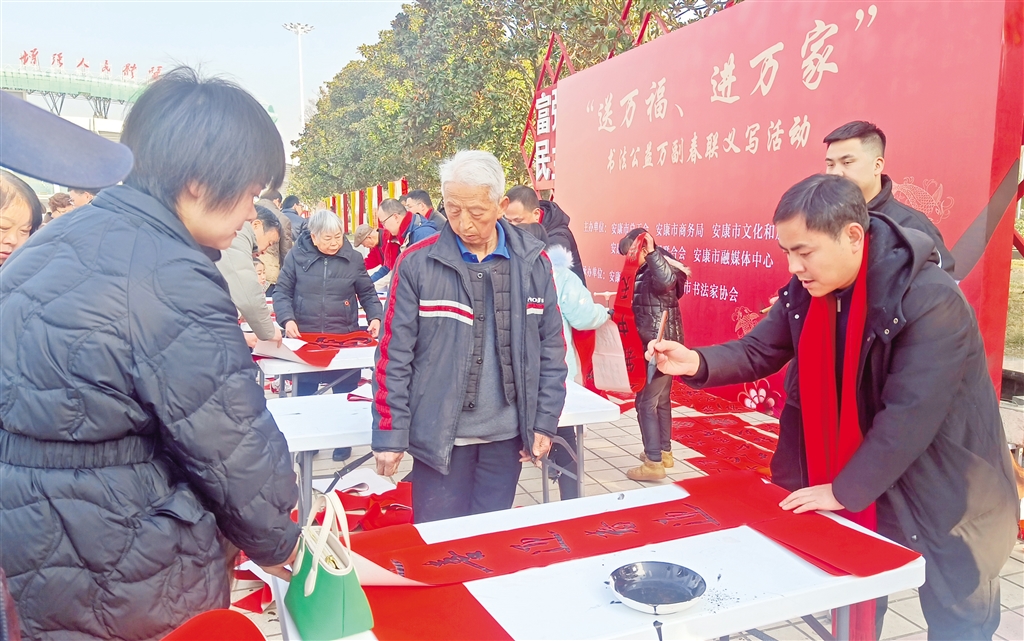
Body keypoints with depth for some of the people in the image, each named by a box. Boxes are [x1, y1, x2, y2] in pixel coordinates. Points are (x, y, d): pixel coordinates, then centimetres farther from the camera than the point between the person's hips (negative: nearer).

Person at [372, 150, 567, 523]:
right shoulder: (418, 263, -8)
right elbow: (394, 356, -6)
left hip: (506, 434, 3)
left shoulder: (533, 262, 0)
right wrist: (389, 435, -7)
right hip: (439, 434, -2)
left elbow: (552, 348, 6)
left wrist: (545, 422, 3)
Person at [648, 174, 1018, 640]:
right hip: (869, 486, 6)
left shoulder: (932, 301, -29)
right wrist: (696, 363, -21)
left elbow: (908, 416, -29)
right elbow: (758, 352, -2)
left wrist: (846, 491, -21)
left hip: (949, 497, -5)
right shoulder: (805, 291, -8)